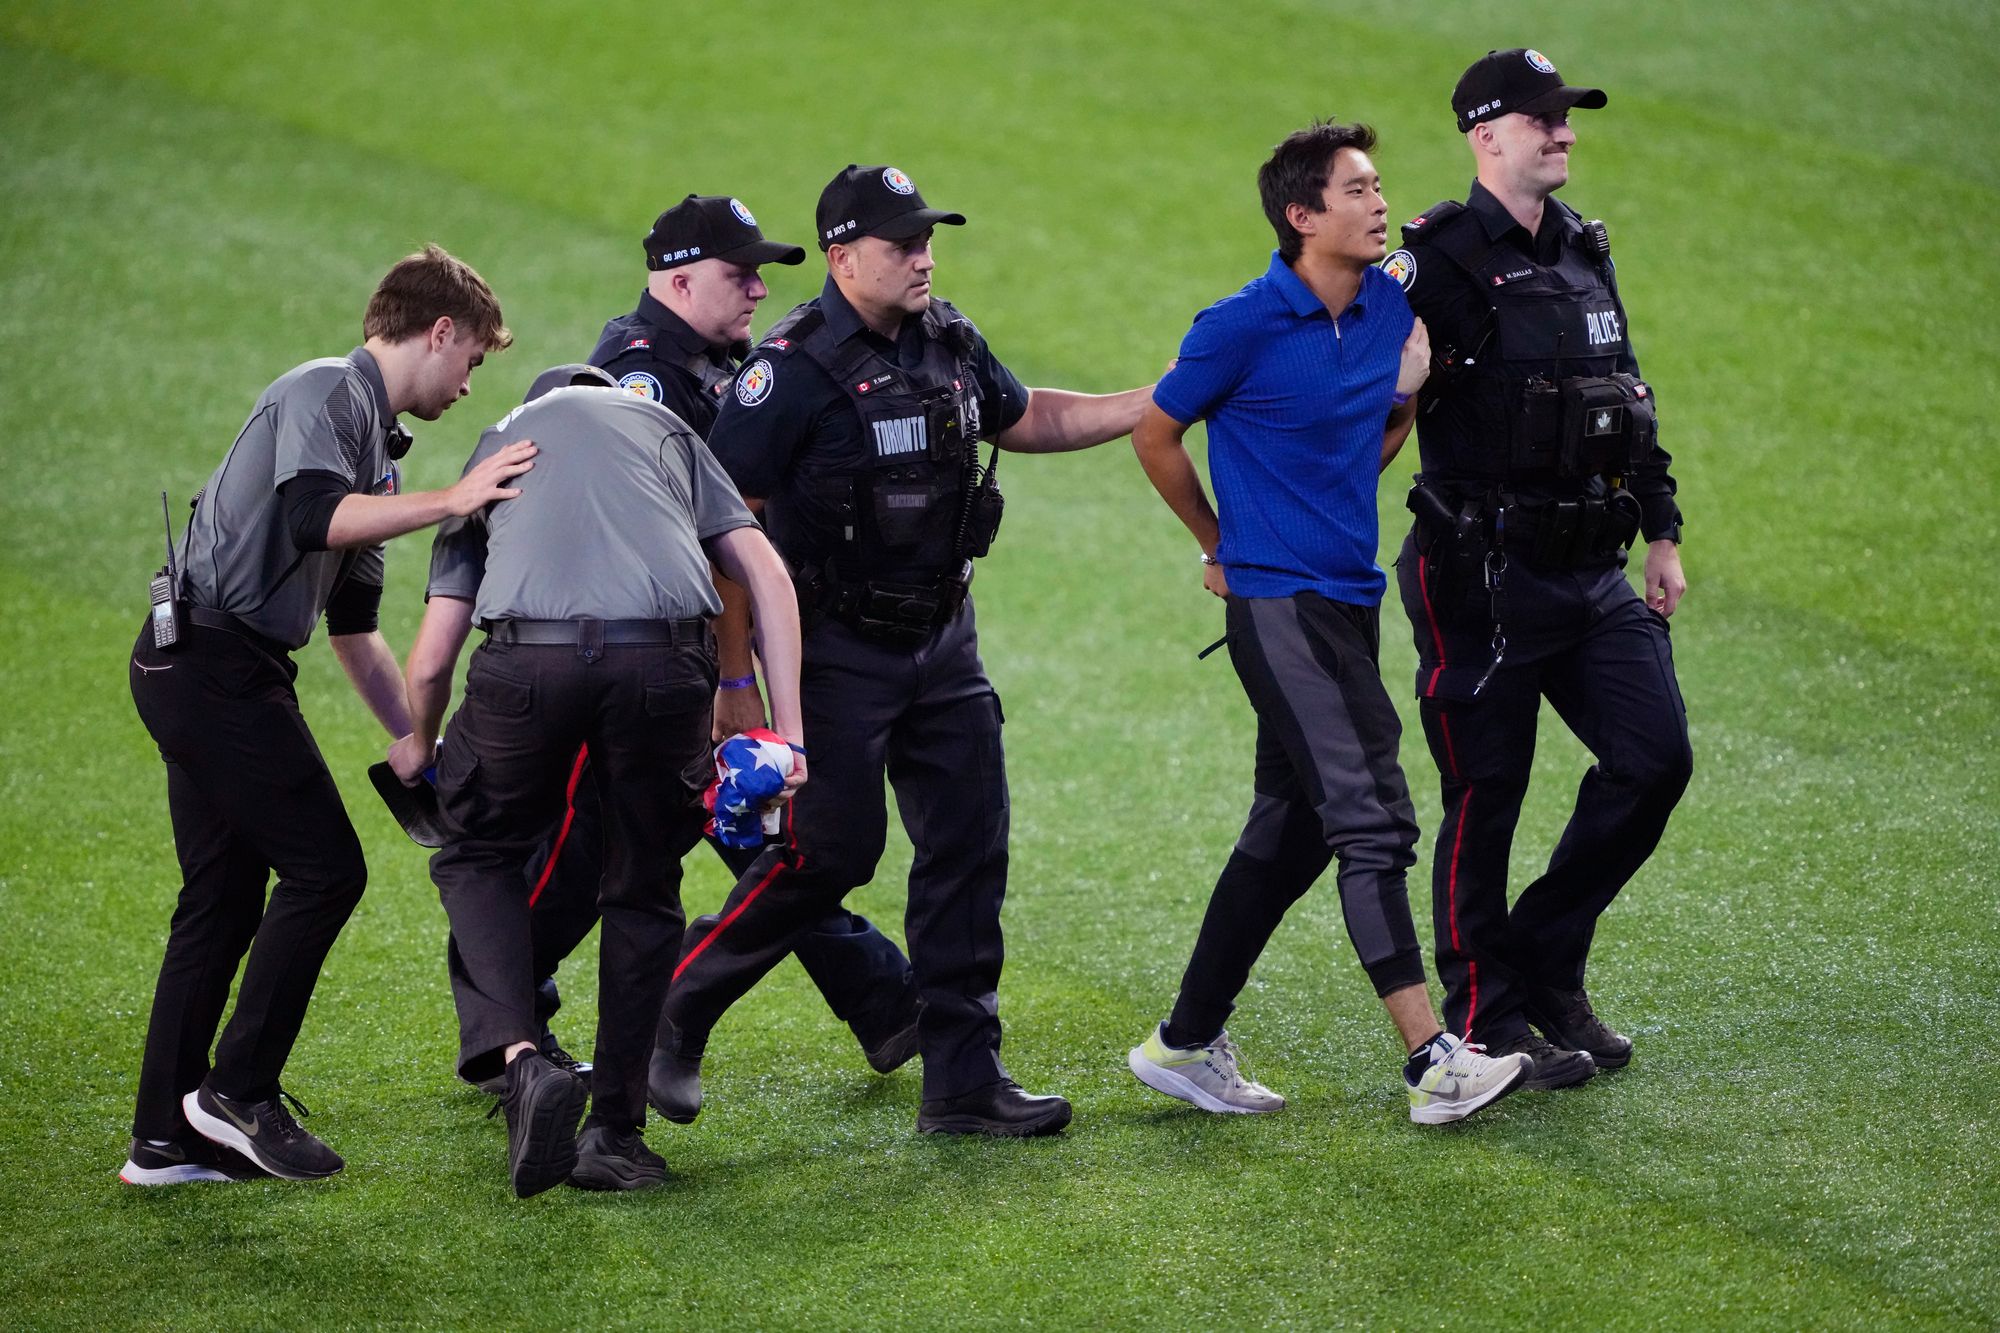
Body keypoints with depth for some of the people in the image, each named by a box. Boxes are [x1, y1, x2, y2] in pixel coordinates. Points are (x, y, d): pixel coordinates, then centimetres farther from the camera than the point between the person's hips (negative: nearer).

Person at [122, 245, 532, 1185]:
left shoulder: (374, 447, 23)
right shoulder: (323, 393, -6)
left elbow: (355, 634, 27)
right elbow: (313, 514, -26)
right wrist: (452, 500, -26)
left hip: (204, 676, 10)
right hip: (214, 659, -10)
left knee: (223, 899, 10)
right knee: (324, 868, -9)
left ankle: (165, 1141, 12)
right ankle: (238, 1091, -3)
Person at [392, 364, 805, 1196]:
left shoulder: (493, 448, 31)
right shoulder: (664, 428, 32)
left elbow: (429, 665, 24)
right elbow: (767, 576, 18)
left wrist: (414, 751, 44)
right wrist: (788, 733, 16)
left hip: (529, 660, -1)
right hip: (663, 661, 1)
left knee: (476, 855, 21)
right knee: (643, 892, 18)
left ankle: (520, 1059, -2)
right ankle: (616, 1134, 20)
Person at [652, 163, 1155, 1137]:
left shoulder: (947, 344, 5)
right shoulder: (794, 368, -16)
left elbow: (1029, 420, 24)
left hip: (943, 640, 7)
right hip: (842, 651, -7)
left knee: (970, 847, 3)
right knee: (831, 849, -8)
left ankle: (964, 1081, 8)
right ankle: (676, 1008, 12)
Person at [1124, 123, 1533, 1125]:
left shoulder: (1391, 305, 6)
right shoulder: (1244, 327, -13)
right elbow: (1155, 435, 0)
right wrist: (1223, 546, 9)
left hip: (1350, 596, 8)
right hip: (1279, 606, -8)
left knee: (1290, 832, 13)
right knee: (1369, 817, -14)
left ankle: (1187, 1042, 23)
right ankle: (1434, 1061, -17)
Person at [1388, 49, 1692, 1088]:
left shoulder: (1583, 253, 13)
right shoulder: (1440, 260, -11)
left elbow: (1628, 399, 22)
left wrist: (1662, 533, 21)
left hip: (1592, 572, 7)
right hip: (1484, 574, -7)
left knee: (1655, 757, 1)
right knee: (1486, 794, 0)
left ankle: (1546, 963, 18)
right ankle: (1485, 1021, 12)